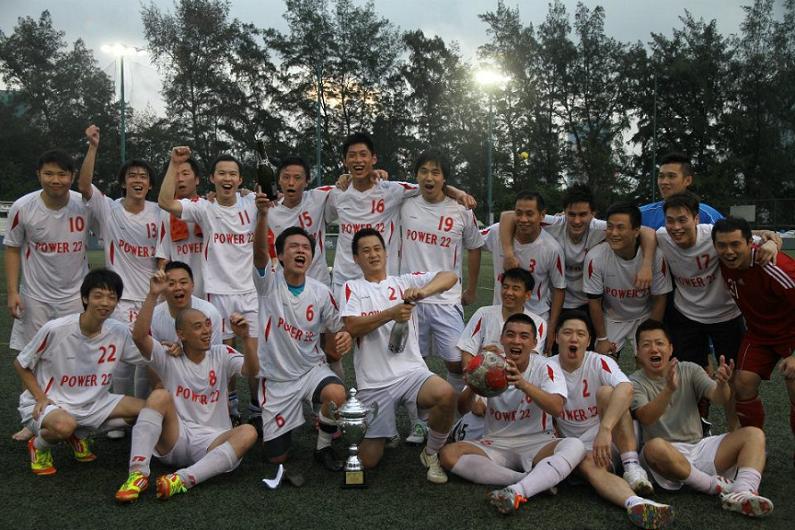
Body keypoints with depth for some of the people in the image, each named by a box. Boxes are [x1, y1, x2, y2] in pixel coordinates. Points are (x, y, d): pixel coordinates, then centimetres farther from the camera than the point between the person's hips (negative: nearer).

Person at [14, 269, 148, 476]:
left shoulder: (120, 332, -10)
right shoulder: (55, 329, -20)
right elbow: (21, 364, -6)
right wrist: (41, 398, -16)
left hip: (92, 404, 5)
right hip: (48, 403, -5)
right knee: (64, 425, -39)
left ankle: (78, 435, 10)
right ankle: (39, 446, 1)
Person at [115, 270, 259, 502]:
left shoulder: (221, 355, 7)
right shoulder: (169, 358, 4)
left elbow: (252, 370, -11)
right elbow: (139, 336, -15)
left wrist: (246, 338, -30)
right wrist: (153, 295, -24)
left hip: (212, 442, 1)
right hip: (173, 440, -1)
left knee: (248, 432, -29)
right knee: (160, 396, -26)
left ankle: (183, 479, -40)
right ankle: (138, 473, -31)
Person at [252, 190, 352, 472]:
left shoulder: (321, 293, -5)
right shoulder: (269, 281, -11)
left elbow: (335, 333, 6)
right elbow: (259, 251, -32)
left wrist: (343, 339, -20)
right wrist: (263, 214, -51)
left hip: (312, 369, 1)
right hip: (275, 377, 0)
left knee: (337, 394, -35)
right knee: (277, 457, 1)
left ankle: (324, 447, -5)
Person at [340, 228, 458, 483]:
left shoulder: (404, 282, 9)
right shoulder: (352, 287, 7)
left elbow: (450, 276, -4)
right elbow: (352, 327, -10)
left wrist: (423, 291, -23)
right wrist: (391, 314, -21)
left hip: (411, 371, 0)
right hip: (373, 381, 0)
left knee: (447, 395, -32)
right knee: (368, 459, -2)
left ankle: (431, 454, -4)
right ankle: (380, 432, 36)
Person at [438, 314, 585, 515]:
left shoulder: (546, 367, -7)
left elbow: (557, 408, -26)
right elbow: (463, 408, -7)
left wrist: (523, 384, -43)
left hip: (537, 444, -2)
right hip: (496, 444, 2)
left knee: (575, 446, -31)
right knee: (449, 454, -23)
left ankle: (516, 491, -43)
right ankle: (536, 481, -25)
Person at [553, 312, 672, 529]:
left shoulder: (600, 363, -12)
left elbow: (626, 389, -34)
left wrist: (605, 429, -47)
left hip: (616, 438, -1)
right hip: (579, 445, 1)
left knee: (605, 392, -28)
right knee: (590, 467, -35)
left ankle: (632, 466, -31)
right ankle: (635, 502, -60)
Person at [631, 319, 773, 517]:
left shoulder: (689, 370, 10)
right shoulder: (635, 383, -1)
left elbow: (719, 398, -7)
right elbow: (646, 418, -20)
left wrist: (722, 383, -31)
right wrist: (669, 389, -37)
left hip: (698, 447, 5)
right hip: (667, 455, -4)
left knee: (754, 434, -10)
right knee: (655, 446, -38)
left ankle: (742, 493, -34)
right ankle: (715, 485, -19)